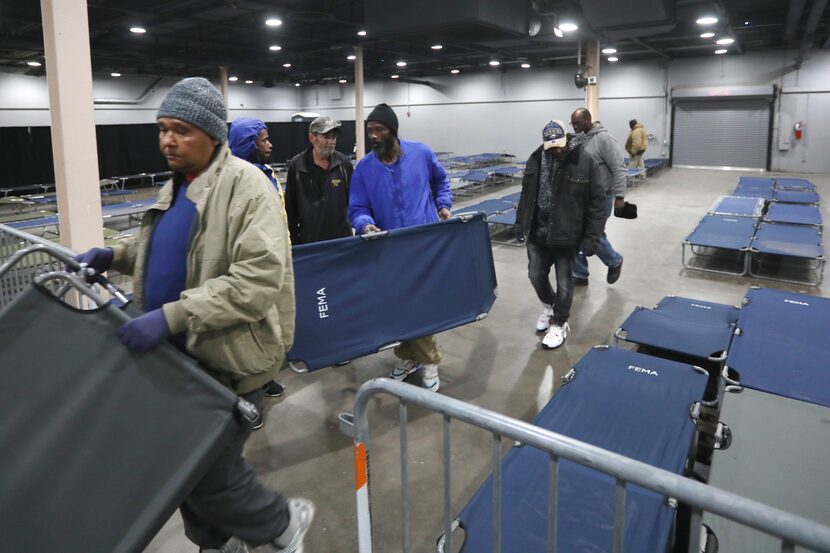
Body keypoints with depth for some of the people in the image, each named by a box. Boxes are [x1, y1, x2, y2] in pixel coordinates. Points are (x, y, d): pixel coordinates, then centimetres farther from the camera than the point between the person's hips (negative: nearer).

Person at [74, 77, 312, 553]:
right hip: (182, 354, 9)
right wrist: (114, 255, 9)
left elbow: (258, 278, -27)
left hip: (229, 359, -8)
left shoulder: (246, 185, -17)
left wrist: (172, 316, -31)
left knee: (209, 473, -1)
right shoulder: (178, 185, 10)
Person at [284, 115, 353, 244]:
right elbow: (290, 207, 1)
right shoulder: (296, 165, -3)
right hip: (308, 240, -1)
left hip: (342, 238, 1)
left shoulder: (344, 163, 1)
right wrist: (294, 238, 0)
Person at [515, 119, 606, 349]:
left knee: (564, 282, 6)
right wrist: (522, 222, 11)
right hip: (538, 233, 4)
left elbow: (597, 202, -11)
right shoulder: (536, 159, -1)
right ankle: (549, 306, 43)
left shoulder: (585, 162, -13)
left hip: (567, 235, -4)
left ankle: (559, 324, 24)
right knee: (536, 274, 14)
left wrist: (591, 237, -14)